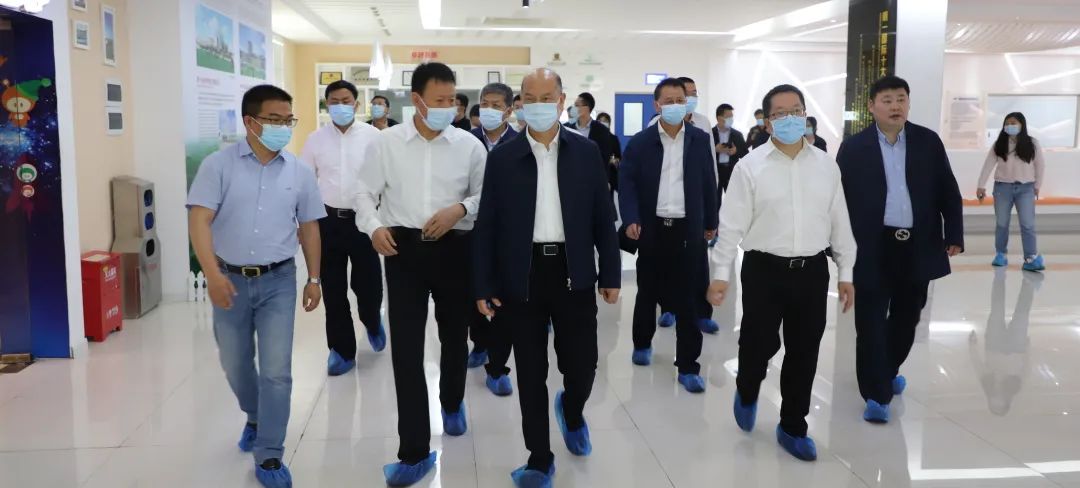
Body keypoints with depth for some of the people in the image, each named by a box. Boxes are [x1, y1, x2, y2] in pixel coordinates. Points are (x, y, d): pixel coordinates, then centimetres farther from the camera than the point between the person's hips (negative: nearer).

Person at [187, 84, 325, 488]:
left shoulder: (299, 171, 2)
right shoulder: (219, 165, -6)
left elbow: (308, 227, 10)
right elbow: (199, 220, -13)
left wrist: (314, 278, 10)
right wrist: (213, 274, -24)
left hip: (278, 281, 0)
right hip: (230, 279, 0)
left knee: (277, 370, -2)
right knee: (234, 364, 16)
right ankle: (256, 418, 44)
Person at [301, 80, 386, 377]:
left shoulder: (372, 136, -3)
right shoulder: (316, 139, 4)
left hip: (363, 219, -2)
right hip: (328, 221, 2)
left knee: (368, 284, 0)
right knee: (333, 290, 7)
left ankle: (372, 322, 36)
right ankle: (342, 350, 22)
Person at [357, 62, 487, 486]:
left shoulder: (469, 145, -1)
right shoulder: (386, 142, 0)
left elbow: (486, 196, 4)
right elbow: (366, 193, 5)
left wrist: (459, 209, -15)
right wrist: (374, 226, -13)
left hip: (454, 248, 1)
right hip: (404, 248, -1)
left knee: (454, 337, 18)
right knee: (406, 350, -3)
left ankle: (452, 405, 49)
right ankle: (415, 452, 6)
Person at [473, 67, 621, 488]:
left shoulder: (586, 151, 3)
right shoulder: (502, 156, 1)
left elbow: (602, 217, 5)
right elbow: (487, 225, 0)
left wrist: (611, 273, 2)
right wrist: (484, 285, -3)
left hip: (574, 272, 1)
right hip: (522, 274, 0)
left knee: (582, 363, 4)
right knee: (530, 373, 7)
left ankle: (571, 412, 40)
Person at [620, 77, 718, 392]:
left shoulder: (700, 140, 4)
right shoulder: (640, 142, -1)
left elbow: (708, 184, 8)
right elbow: (627, 183, -4)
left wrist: (710, 223, 11)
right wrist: (631, 219, -18)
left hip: (688, 230, 0)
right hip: (652, 228, 0)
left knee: (687, 299, 1)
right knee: (647, 292, 15)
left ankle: (688, 367, 7)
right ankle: (642, 344, 37)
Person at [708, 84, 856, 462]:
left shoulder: (826, 166, 5)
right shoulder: (750, 166, -5)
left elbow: (839, 222, 10)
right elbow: (732, 224, -5)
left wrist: (846, 272, 9)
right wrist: (720, 273, -8)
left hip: (812, 271, 3)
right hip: (764, 269, -3)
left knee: (803, 353, 9)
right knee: (759, 344, 3)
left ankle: (792, 427, 25)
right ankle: (746, 393, 37)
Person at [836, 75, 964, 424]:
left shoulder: (928, 141, 5)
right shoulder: (853, 148, -3)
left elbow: (948, 191, 7)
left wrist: (954, 235, 1)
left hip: (917, 246, 3)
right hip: (873, 248, -3)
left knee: (905, 318, 15)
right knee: (871, 321, -2)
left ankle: (888, 371, 37)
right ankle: (876, 394, 5)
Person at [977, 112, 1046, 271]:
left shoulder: (1032, 143, 0)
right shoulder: (999, 145, 0)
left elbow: (1040, 165, 6)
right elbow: (988, 165, -3)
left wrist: (1037, 186, 6)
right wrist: (981, 186, -10)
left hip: (1025, 188, -1)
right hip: (1003, 187, 1)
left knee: (1028, 224, -7)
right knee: (1002, 224, 8)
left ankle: (1031, 259, -9)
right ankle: (1001, 254, 19)